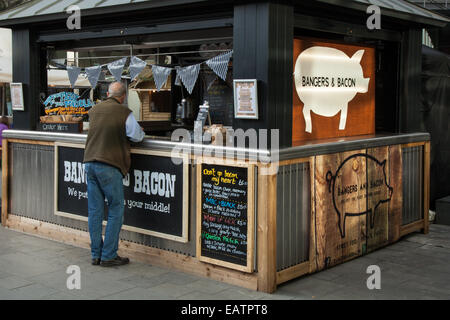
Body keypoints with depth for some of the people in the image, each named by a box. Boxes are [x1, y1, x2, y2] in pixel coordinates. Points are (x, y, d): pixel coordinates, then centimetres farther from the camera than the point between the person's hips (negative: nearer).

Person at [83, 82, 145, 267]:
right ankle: (108, 256, 4)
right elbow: (137, 136, 2)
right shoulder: (124, 113, -5)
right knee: (115, 210, 3)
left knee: (94, 210, 9)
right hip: (109, 166, -6)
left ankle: (96, 255, 15)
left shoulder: (94, 110, 12)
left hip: (90, 163, 6)